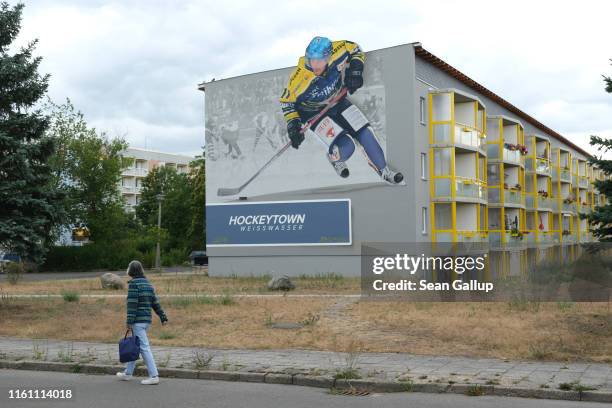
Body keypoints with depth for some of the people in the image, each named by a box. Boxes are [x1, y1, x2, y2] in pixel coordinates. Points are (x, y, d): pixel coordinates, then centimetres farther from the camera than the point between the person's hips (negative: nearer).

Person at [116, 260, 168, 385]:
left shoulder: (133, 284, -10)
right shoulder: (148, 284, 12)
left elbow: (132, 303, -17)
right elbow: (155, 302, 14)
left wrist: (129, 321, -17)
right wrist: (163, 317, 16)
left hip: (138, 320, -8)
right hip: (147, 320, 8)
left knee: (144, 348, -7)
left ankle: (154, 376, -9)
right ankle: (128, 373, 29)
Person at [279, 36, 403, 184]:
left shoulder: (336, 51, -27)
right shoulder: (299, 78, -33)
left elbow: (353, 48, -4)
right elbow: (286, 100, -15)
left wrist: (356, 70, -16)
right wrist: (293, 125, -22)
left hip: (338, 102, 4)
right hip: (315, 113, -4)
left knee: (365, 133, 1)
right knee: (346, 146, -20)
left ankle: (383, 170, 24)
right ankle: (335, 159, 17)